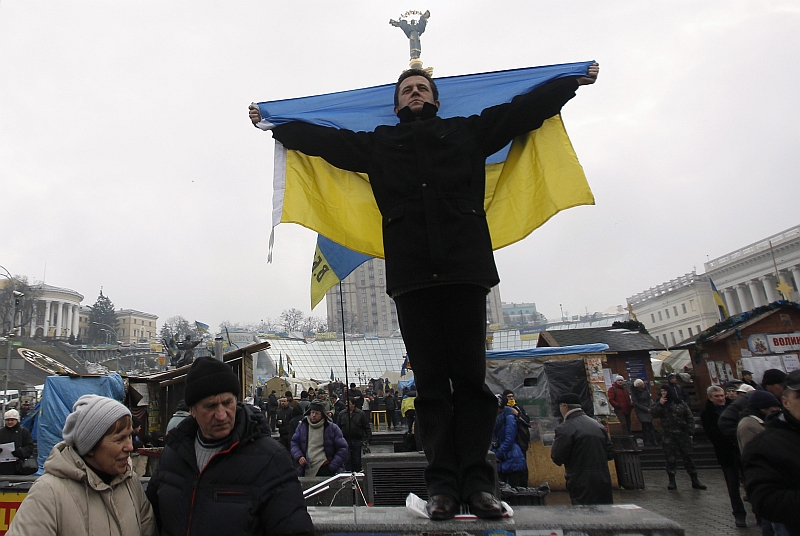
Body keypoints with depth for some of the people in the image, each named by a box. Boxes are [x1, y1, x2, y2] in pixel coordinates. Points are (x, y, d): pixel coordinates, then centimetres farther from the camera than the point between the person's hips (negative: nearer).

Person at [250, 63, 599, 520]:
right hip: (412, 275, 1)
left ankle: (477, 482, 4)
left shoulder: (468, 131, 22)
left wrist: (577, 80, 28)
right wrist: (272, 124, 29)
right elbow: (321, 136, 27)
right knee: (431, 383, 1)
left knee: (470, 377, -3)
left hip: (465, 268, -1)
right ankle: (443, 483, 6)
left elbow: (523, 108, 25)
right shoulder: (378, 143, 24)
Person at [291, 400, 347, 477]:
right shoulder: (302, 426, 8)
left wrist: (332, 466, -8)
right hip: (305, 470, 3)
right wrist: (299, 456, -7)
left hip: (325, 470, -3)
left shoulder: (332, 428, -1)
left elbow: (342, 448, 0)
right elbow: (294, 443, 12)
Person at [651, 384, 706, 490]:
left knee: (688, 457, 5)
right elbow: (653, 414, -9)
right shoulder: (661, 405, 7)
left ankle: (695, 481, 14)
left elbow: (690, 418, 4)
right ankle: (672, 481, 8)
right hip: (668, 436, 1)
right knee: (671, 458, 1)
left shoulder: (681, 404, 3)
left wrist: (690, 432, -5)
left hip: (683, 435, -1)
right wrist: (660, 404, -18)